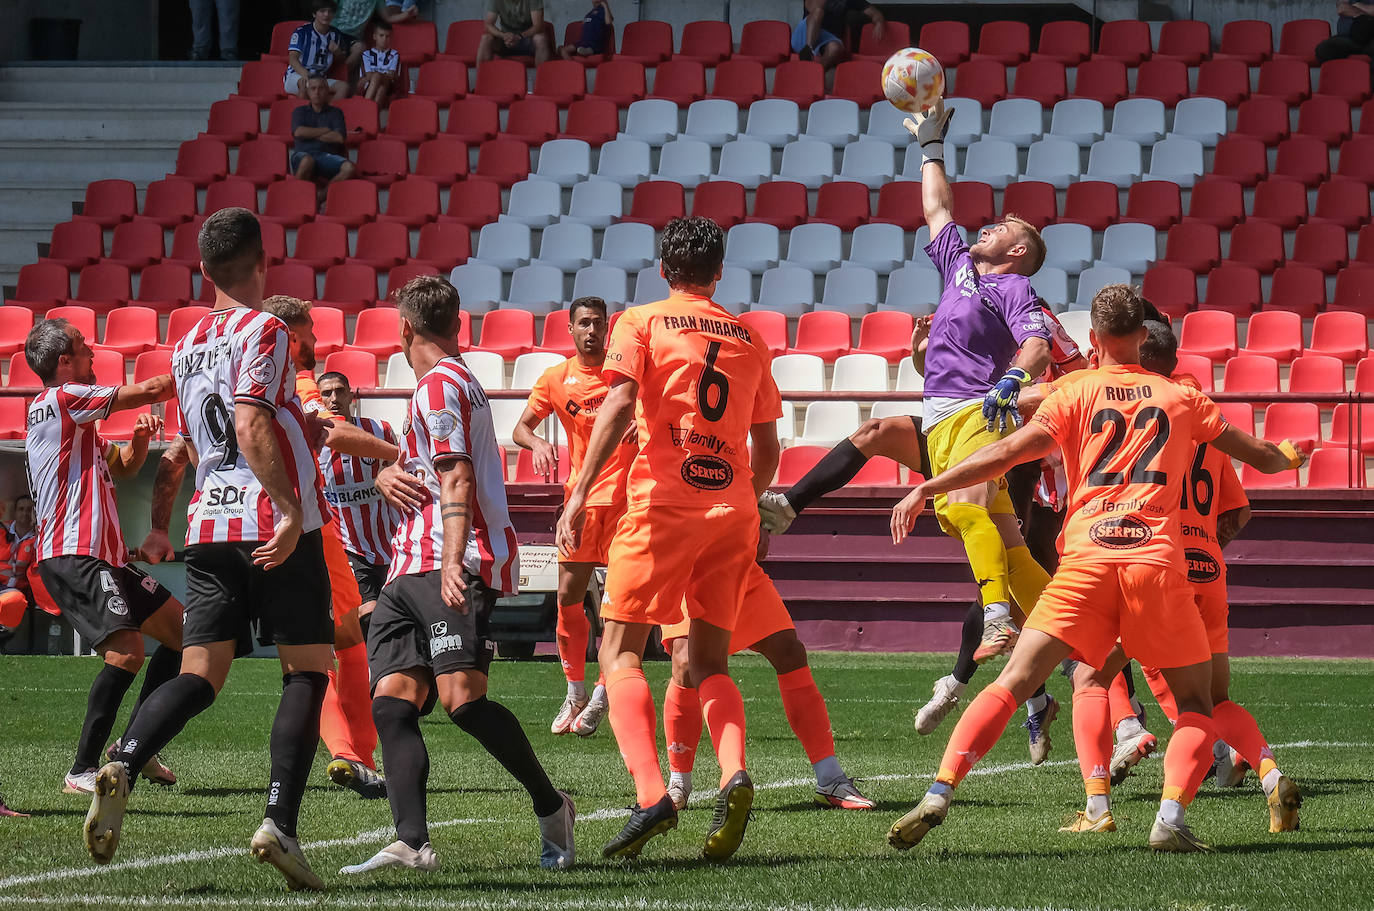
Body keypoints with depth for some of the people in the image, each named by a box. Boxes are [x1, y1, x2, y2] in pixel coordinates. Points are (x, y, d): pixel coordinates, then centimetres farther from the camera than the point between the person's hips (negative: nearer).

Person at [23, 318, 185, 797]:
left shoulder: (77, 417, 22)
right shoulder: (62, 399, -8)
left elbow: (122, 467, 29)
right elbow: (151, 390, -4)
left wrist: (139, 438, 7)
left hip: (105, 555, 11)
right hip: (72, 556, -11)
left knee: (182, 632, 13)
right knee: (127, 651, -24)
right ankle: (83, 771, -21)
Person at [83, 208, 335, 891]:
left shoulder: (186, 347, 16)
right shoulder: (264, 331, -5)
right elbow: (250, 427, -19)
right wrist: (290, 507, -22)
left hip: (208, 526, 6)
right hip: (274, 525, -6)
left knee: (200, 675, 2)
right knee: (306, 673, 2)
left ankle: (123, 763, -26)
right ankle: (279, 822, -12)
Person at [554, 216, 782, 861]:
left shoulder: (642, 323, 2)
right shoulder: (748, 339, 15)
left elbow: (619, 404, -13)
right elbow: (766, 445, 18)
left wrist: (579, 493, -17)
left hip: (662, 502, -4)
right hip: (733, 510, 4)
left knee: (620, 651, 0)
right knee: (709, 662, 12)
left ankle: (650, 795, -20)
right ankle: (734, 776, -16)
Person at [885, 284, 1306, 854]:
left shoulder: (1074, 395, 12)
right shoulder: (1181, 398, 18)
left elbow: (1007, 453, 1)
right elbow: (1258, 455, 28)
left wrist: (925, 489, 3)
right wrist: (1293, 455, 50)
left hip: (1086, 561, 0)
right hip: (1158, 560, 1)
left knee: (1012, 683, -1)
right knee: (1197, 704, 12)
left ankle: (939, 794, -17)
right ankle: (1171, 818, -11)